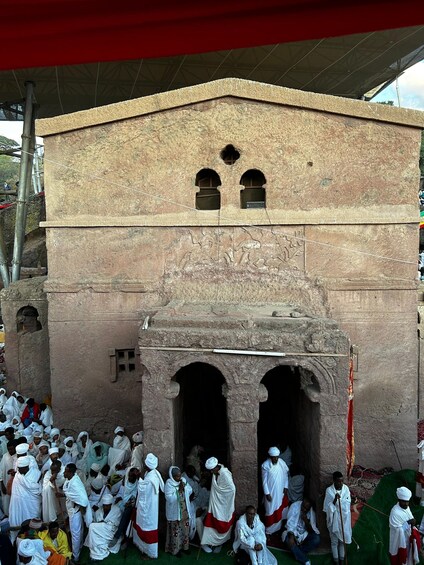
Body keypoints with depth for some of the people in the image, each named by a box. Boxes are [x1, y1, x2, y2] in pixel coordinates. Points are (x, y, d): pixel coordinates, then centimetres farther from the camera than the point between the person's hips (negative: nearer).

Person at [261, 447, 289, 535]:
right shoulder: (265, 465, -20)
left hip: (280, 491, 4)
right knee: (270, 511, 6)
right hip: (271, 492, -4)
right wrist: (267, 493, -14)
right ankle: (268, 531, 22)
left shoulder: (281, 462, -7)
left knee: (279, 510, 17)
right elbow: (264, 481, -14)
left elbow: (286, 475, 5)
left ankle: (277, 528, 38)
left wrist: (286, 487, 2)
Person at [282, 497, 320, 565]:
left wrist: (306, 521, -31)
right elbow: (290, 523, -23)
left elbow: (311, 531, -14)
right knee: (289, 540, -33)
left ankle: (297, 552, -12)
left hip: (305, 533, 2)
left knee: (317, 539, -24)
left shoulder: (311, 512, -13)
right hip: (293, 531, -2)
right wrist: (291, 537, -37)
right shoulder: (295, 506, -21)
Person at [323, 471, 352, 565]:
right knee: (334, 540, 11)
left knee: (343, 538, 17)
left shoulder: (346, 488, -7)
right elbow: (328, 506, -16)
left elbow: (348, 503, -3)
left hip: (344, 518, 3)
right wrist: (335, 500, -31)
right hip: (334, 518, -3)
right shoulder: (329, 490, -16)